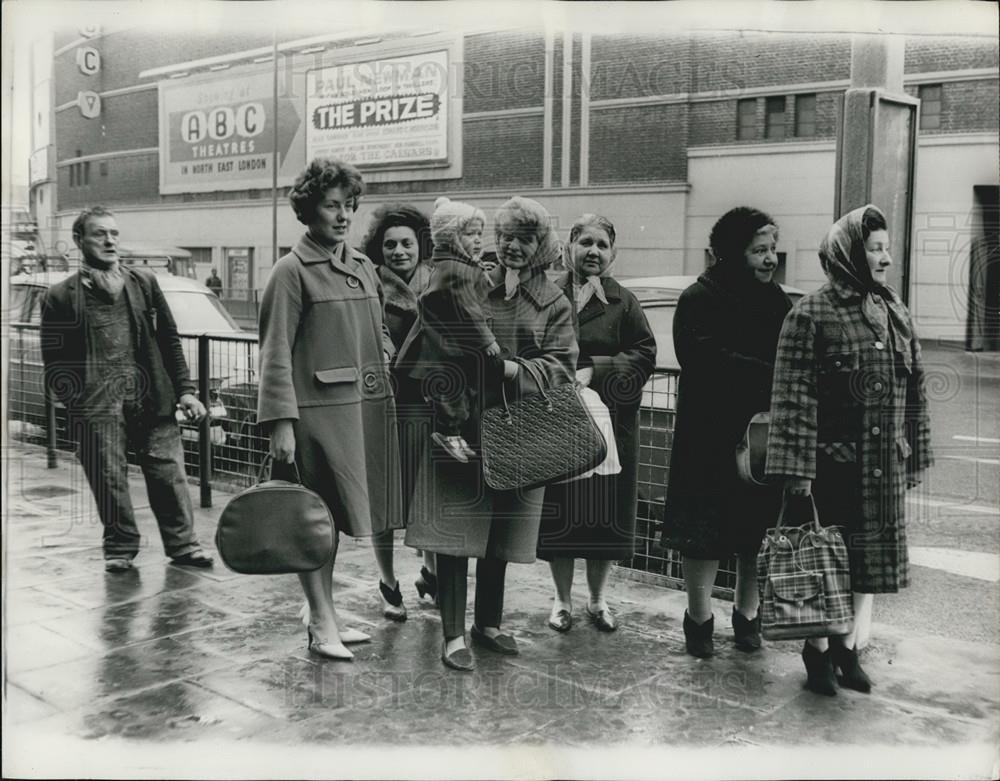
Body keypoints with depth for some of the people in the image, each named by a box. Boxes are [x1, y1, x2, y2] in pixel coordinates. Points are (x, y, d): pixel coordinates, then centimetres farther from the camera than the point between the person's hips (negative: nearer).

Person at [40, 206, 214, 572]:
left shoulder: (144, 283, 12)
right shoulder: (61, 296, 5)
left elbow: (170, 340, 12)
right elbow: (54, 360, 5)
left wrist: (184, 389, 6)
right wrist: (71, 395, -10)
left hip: (151, 397, 2)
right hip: (95, 405, -1)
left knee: (168, 473, 2)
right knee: (109, 479, 3)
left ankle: (182, 543, 15)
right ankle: (120, 547, 21)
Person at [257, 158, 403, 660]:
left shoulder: (363, 267, 14)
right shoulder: (292, 271, -6)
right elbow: (275, 353, -11)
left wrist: (389, 379, 11)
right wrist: (280, 422, -16)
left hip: (365, 405, 7)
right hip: (318, 407, -7)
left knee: (333, 515, 15)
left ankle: (322, 609, 27)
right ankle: (322, 623, 9)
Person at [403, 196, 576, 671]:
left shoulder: (554, 304, 7)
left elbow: (561, 367, -5)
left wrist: (508, 369, -18)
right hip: (459, 426, -2)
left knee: (501, 531, 13)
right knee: (455, 528, -3)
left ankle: (489, 622, 30)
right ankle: (453, 635, 6)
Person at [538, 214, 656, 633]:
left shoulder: (624, 303, 3)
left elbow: (644, 354, -4)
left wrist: (595, 372, -15)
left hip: (611, 424, 1)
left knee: (606, 512, 8)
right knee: (560, 512, 5)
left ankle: (598, 599, 27)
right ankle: (562, 599, 23)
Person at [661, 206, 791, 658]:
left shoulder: (777, 301, 9)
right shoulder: (698, 301, -8)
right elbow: (706, 364, -21)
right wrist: (772, 375, -20)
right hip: (711, 438, -4)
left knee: (758, 530, 11)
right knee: (705, 532, 3)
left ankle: (747, 615, 28)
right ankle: (699, 618, 20)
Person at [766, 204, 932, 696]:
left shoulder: (895, 314, 9)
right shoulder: (811, 314, -9)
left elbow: (914, 391, 14)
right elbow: (794, 396, -14)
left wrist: (914, 455, 13)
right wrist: (797, 469, -17)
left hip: (884, 468, 6)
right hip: (833, 465, -6)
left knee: (869, 560, 12)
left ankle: (849, 649, 27)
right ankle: (818, 652, 21)